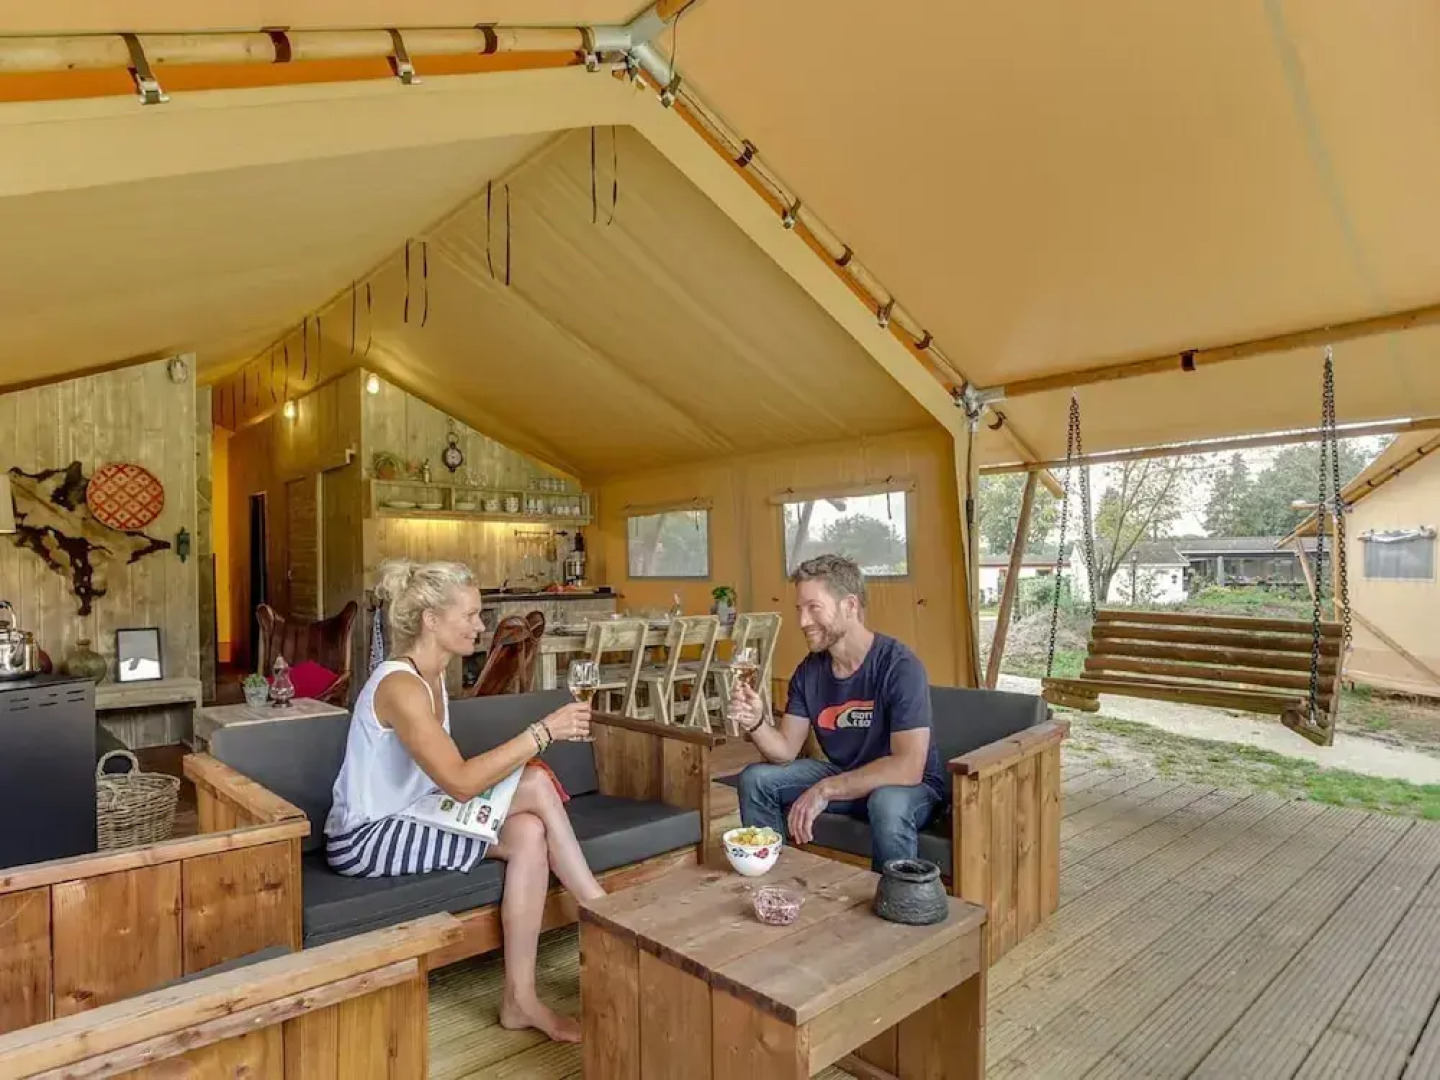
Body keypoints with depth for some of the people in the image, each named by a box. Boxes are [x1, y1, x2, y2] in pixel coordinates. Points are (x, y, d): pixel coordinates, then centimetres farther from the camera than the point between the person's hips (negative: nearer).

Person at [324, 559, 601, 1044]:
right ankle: (602, 912, -6)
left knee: (529, 831, -15)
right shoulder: (399, 685, -23)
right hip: (364, 841, -9)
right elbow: (461, 782, -31)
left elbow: (450, 773, 8)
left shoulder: (431, 677, 7)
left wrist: (519, 761, -6)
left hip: (403, 823, 9)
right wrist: (543, 731, -28)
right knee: (535, 787, -20)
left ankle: (520, 998, -6)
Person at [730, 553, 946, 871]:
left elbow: (908, 767, -33)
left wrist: (826, 790, -33)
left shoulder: (900, 666, -25)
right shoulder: (809, 671, -5)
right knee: (755, 779, -2)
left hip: (910, 786, -6)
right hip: (842, 776, 6)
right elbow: (786, 749, -4)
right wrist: (756, 723, -26)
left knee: (888, 803, -38)